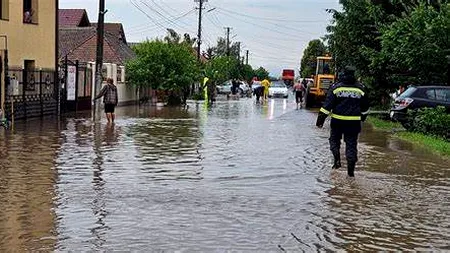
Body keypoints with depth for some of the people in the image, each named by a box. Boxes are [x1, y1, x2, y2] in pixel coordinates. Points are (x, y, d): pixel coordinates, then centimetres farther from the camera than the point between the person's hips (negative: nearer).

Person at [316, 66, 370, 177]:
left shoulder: (336, 87, -5)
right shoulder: (360, 89, 4)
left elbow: (327, 105, -8)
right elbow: (365, 107, 16)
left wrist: (321, 119, -5)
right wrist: (363, 117, 34)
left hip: (338, 121, -2)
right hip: (354, 122, 2)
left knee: (334, 140, 19)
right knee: (351, 144, 5)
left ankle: (337, 160, 6)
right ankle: (351, 169, 2)